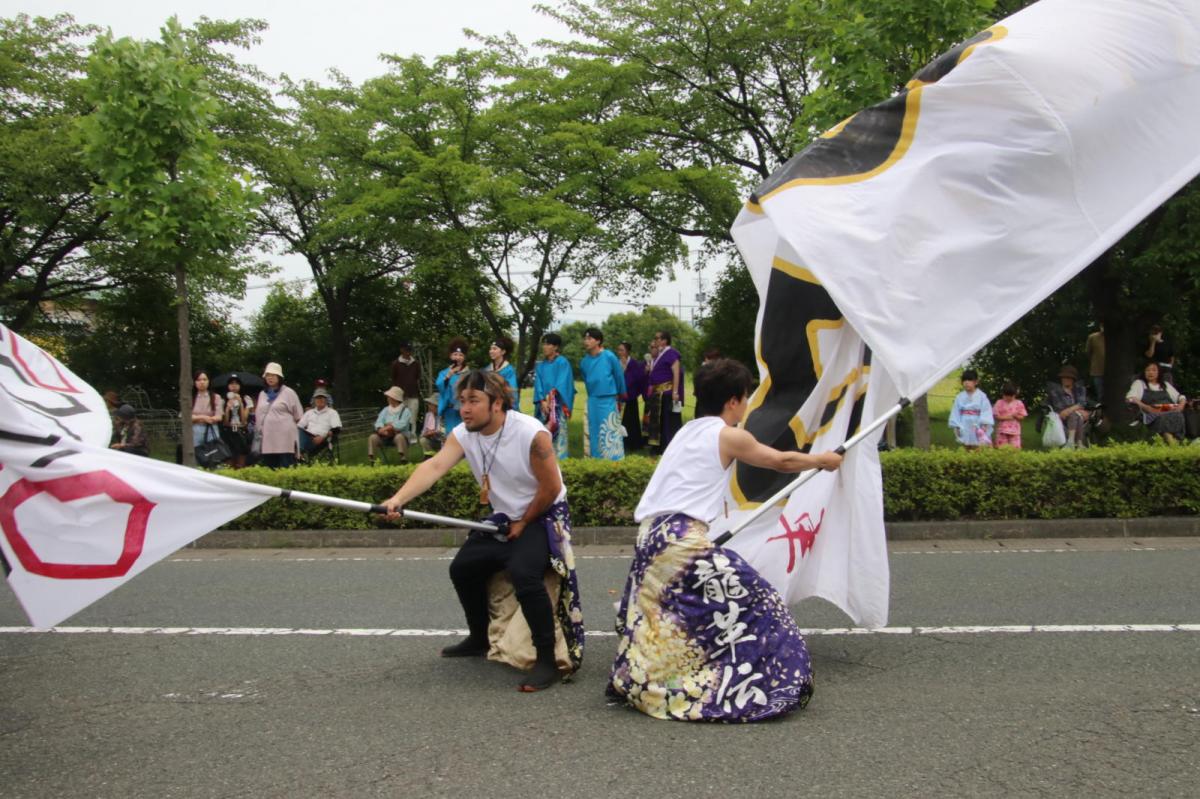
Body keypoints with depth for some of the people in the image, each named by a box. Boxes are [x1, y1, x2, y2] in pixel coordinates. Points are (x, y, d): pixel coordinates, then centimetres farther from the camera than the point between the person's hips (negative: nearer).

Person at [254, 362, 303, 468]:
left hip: (284, 439, -5)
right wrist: (258, 431, 19)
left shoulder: (288, 392, 2)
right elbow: (258, 416, 24)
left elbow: (298, 416, 3)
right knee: (269, 469, 5)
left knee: (286, 468, -10)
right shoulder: (262, 394, 18)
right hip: (267, 439, 5)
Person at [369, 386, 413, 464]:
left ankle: (403, 459, -40)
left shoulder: (405, 410, -2)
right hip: (385, 437, 5)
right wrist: (381, 429, -23)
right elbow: (379, 422, 1)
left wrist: (386, 428, -26)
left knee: (399, 437, -38)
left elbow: (402, 424, -18)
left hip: (400, 435, -5)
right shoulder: (386, 410, 14)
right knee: (372, 437, -19)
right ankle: (371, 459, -21)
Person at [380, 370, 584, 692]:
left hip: (545, 517, -7)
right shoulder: (463, 434, -10)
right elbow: (435, 466, -26)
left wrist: (524, 523, -9)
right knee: (462, 568, 9)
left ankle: (547, 660, -19)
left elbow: (551, 488, -21)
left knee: (523, 572, -31)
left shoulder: (531, 434, -28)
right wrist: (398, 499, -42)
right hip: (505, 519, 8)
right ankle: (479, 640, 33)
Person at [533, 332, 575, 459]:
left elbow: (562, 383, -8)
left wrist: (550, 397, -16)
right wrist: (542, 401, -9)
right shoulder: (540, 365, 14)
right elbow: (538, 385, 6)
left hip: (557, 404, -4)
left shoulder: (562, 363, 0)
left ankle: (559, 457, -7)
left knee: (557, 430, -9)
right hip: (543, 404, 4)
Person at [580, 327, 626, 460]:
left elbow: (619, 377, 1)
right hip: (592, 401, 4)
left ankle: (614, 460, 6)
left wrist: (621, 399, 10)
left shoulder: (609, 357, -9)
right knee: (594, 433, 8)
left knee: (610, 433, -1)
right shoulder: (584, 361, 2)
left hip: (609, 400, -4)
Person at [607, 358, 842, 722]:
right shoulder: (729, 435, 0)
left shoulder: (686, 432, 20)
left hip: (649, 536, 8)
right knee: (752, 599, 0)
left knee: (659, 621, 20)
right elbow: (782, 461, 14)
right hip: (683, 540, -8)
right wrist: (823, 459, 30)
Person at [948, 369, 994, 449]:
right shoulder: (960, 397, 2)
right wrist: (956, 427, 1)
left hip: (977, 429, -3)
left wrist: (984, 424, -16)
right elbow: (955, 412, 4)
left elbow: (986, 411, -9)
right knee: (967, 449, 10)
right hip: (964, 429, 3)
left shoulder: (981, 396, -6)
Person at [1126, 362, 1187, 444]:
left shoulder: (1165, 385, 31)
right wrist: (1145, 407, -16)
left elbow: (1180, 397, 26)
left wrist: (1181, 405, -1)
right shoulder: (1139, 383, 19)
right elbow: (1130, 398, 1)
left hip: (1170, 411, 3)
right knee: (1162, 418, -39)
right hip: (1151, 413, -3)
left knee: (1178, 415, -34)